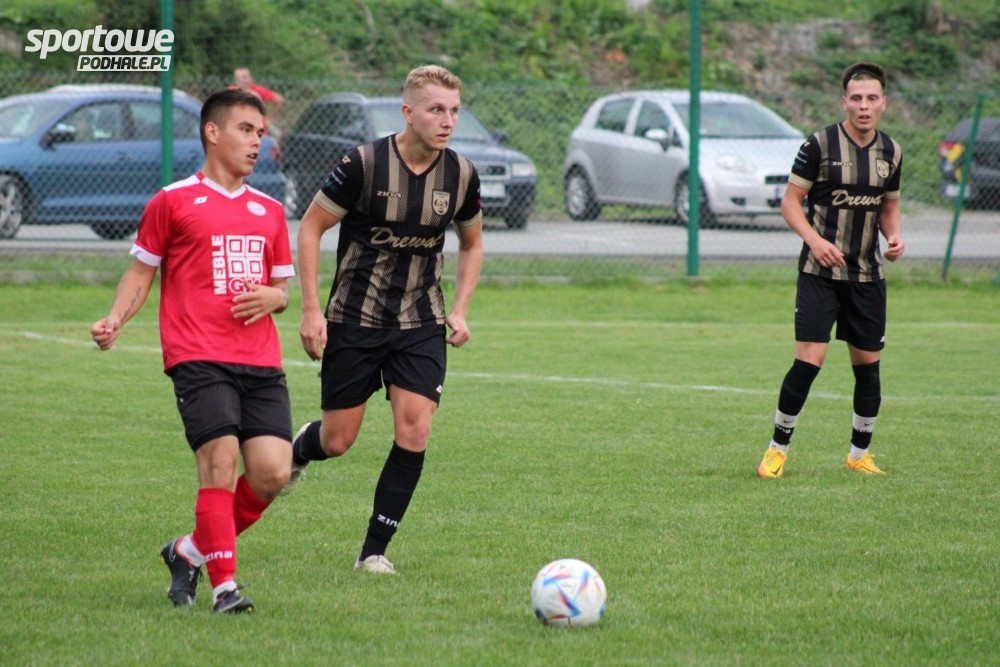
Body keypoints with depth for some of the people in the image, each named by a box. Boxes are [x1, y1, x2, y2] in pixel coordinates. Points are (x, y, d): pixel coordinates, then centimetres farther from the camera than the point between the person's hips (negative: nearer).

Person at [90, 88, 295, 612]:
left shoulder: (269, 212, 19)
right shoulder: (173, 201, 5)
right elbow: (142, 271, 9)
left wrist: (272, 297, 0)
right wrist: (115, 320, -8)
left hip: (261, 361, 5)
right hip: (198, 357, -5)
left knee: (273, 472, -7)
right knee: (220, 460, -18)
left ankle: (192, 551, 14)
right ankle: (223, 583, -10)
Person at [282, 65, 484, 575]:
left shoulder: (461, 175, -3)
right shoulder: (363, 164, -15)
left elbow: (472, 245, 15)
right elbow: (310, 228, -6)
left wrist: (460, 311, 3)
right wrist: (311, 310, -11)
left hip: (420, 323, 3)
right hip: (353, 321, -3)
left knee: (414, 431, -12)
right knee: (338, 440, 3)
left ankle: (374, 550, 0)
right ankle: (297, 450, 41)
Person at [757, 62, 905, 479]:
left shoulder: (891, 152, 6)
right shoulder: (820, 145, -8)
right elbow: (790, 201, -5)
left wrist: (894, 236, -1)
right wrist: (814, 238, -21)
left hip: (868, 275, 5)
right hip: (820, 272, -5)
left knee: (868, 363, 8)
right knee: (809, 360, -13)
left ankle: (860, 455, 23)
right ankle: (778, 449, 0)